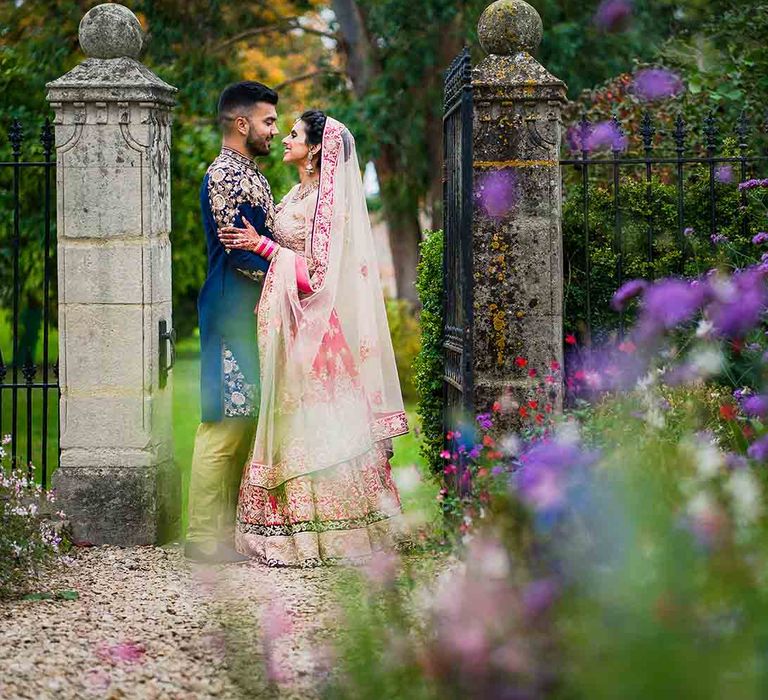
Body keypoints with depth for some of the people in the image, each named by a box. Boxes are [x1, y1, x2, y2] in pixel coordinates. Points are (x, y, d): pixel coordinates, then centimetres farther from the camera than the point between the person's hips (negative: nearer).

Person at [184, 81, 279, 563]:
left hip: (254, 314, 10)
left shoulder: (251, 176, 20)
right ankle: (204, 537, -6)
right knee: (225, 426, -9)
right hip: (233, 313, -10)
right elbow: (239, 251, -18)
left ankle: (228, 527, 17)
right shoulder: (225, 175, -12)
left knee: (245, 421, 12)